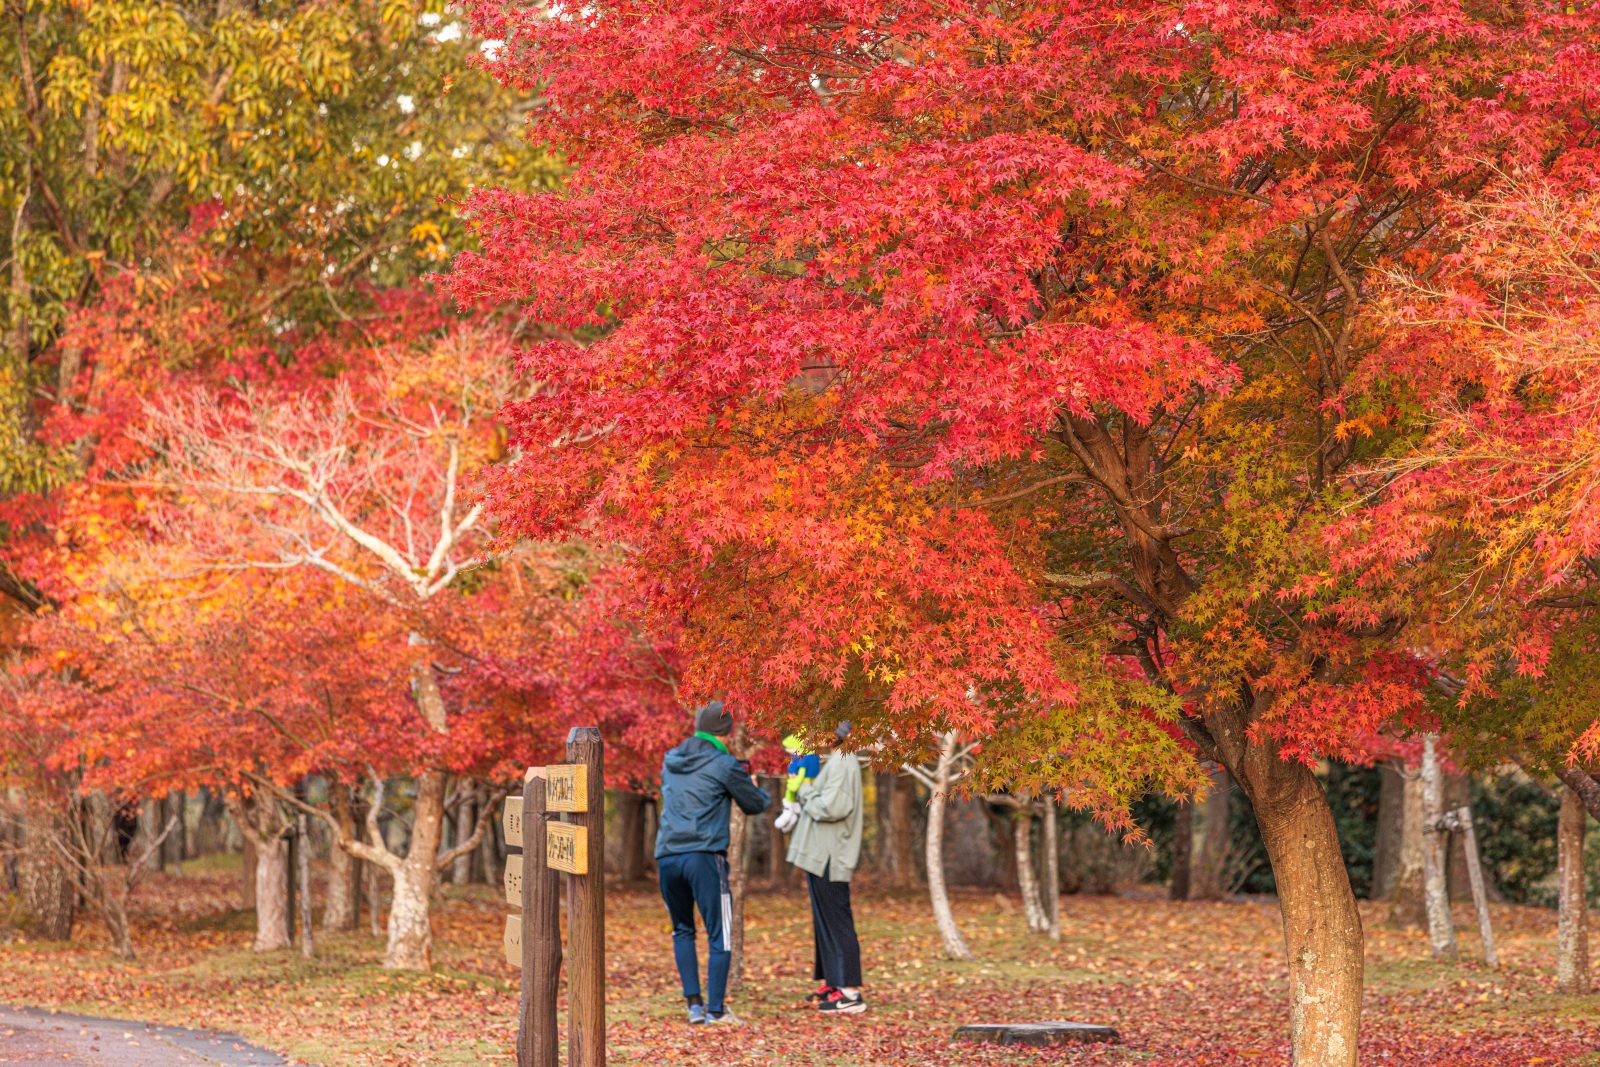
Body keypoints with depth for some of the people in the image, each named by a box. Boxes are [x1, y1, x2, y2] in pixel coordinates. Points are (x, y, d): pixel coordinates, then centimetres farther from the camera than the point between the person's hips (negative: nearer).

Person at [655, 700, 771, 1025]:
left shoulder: (670, 761, 15)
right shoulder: (724, 765, -2)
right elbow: (756, 804, 7)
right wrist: (755, 787, 31)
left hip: (667, 857, 5)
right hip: (704, 856, -5)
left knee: (682, 931, 19)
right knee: (719, 936, 2)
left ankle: (694, 1003, 12)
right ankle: (715, 1010, -1)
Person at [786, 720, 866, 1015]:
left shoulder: (842, 763, -14)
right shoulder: (833, 762, 18)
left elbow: (831, 807, -24)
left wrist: (806, 792, -10)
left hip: (829, 860, -10)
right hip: (821, 858, 10)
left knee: (836, 921, -11)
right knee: (825, 921, 15)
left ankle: (850, 992, -12)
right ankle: (831, 985, 22)